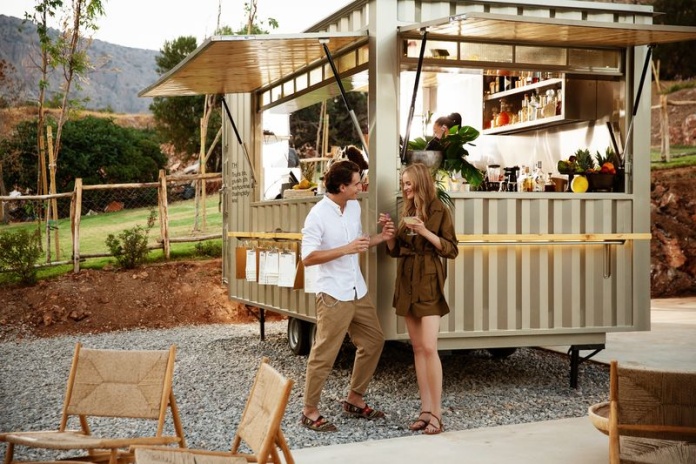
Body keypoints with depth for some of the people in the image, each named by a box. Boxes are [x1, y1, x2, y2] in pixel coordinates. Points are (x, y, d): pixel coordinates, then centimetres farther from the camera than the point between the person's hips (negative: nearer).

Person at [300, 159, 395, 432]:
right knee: (324, 354, -3)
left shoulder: (354, 206, 8)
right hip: (333, 295, -8)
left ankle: (354, 399, 28)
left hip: (358, 291, 8)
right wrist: (346, 249, -26)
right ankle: (309, 412, 8)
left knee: (374, 341, 15)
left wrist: (379, 238, 3)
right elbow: (308, 257, -21)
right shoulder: (318, 215, -16)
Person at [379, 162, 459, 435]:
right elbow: (394, 251, 16)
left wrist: (425, 232, -20)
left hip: (428, 282, -7)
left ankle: (436, 414, -8)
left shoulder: (439, 211, -5)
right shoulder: (407, 211, 14)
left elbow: (451, 250, -9)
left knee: (429, 347, -13)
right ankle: (426, 409, 10)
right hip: (406, 282, 7)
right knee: (417, 348, 7)